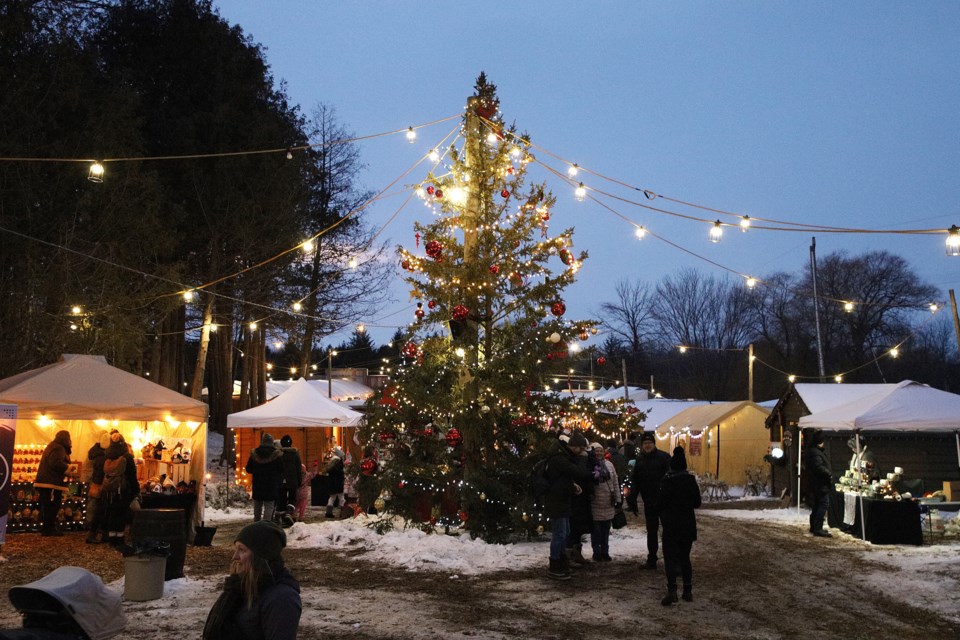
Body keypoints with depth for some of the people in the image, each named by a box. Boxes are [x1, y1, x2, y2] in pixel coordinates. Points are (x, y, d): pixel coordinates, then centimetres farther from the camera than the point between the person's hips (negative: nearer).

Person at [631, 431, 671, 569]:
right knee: (651, 531, 14)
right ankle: (651, 561, 23)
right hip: (649, 503, 6)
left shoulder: (663, 457, -9)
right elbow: (636, 481, 13)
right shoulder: (640, 459, 9)